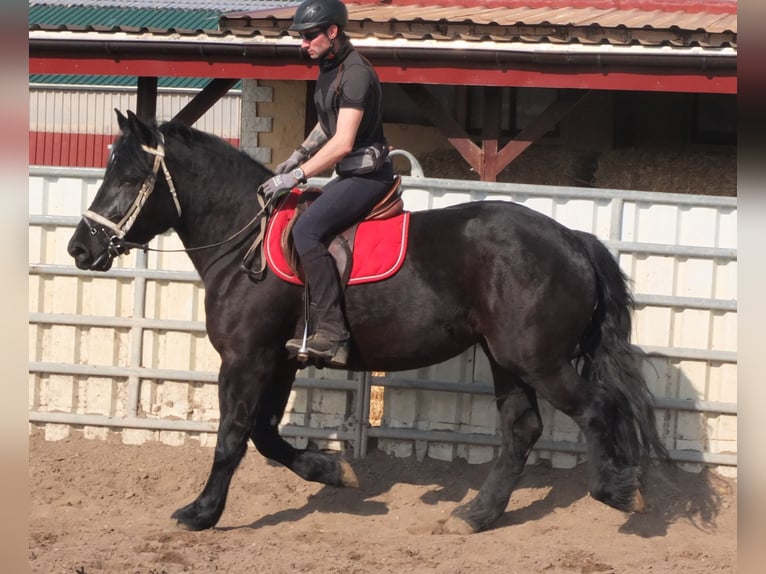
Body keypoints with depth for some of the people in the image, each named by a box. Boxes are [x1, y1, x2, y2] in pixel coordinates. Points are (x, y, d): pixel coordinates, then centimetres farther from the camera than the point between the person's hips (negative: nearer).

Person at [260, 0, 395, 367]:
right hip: (350, 175, 11)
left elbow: (343, 143, -25)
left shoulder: (355, 73, -18)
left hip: (367, 174, -11)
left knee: (307, 229, -27)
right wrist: (299, 154, 17)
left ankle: (331, 333, -31)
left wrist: (296, 176, -24)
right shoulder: (328, 69, 13)